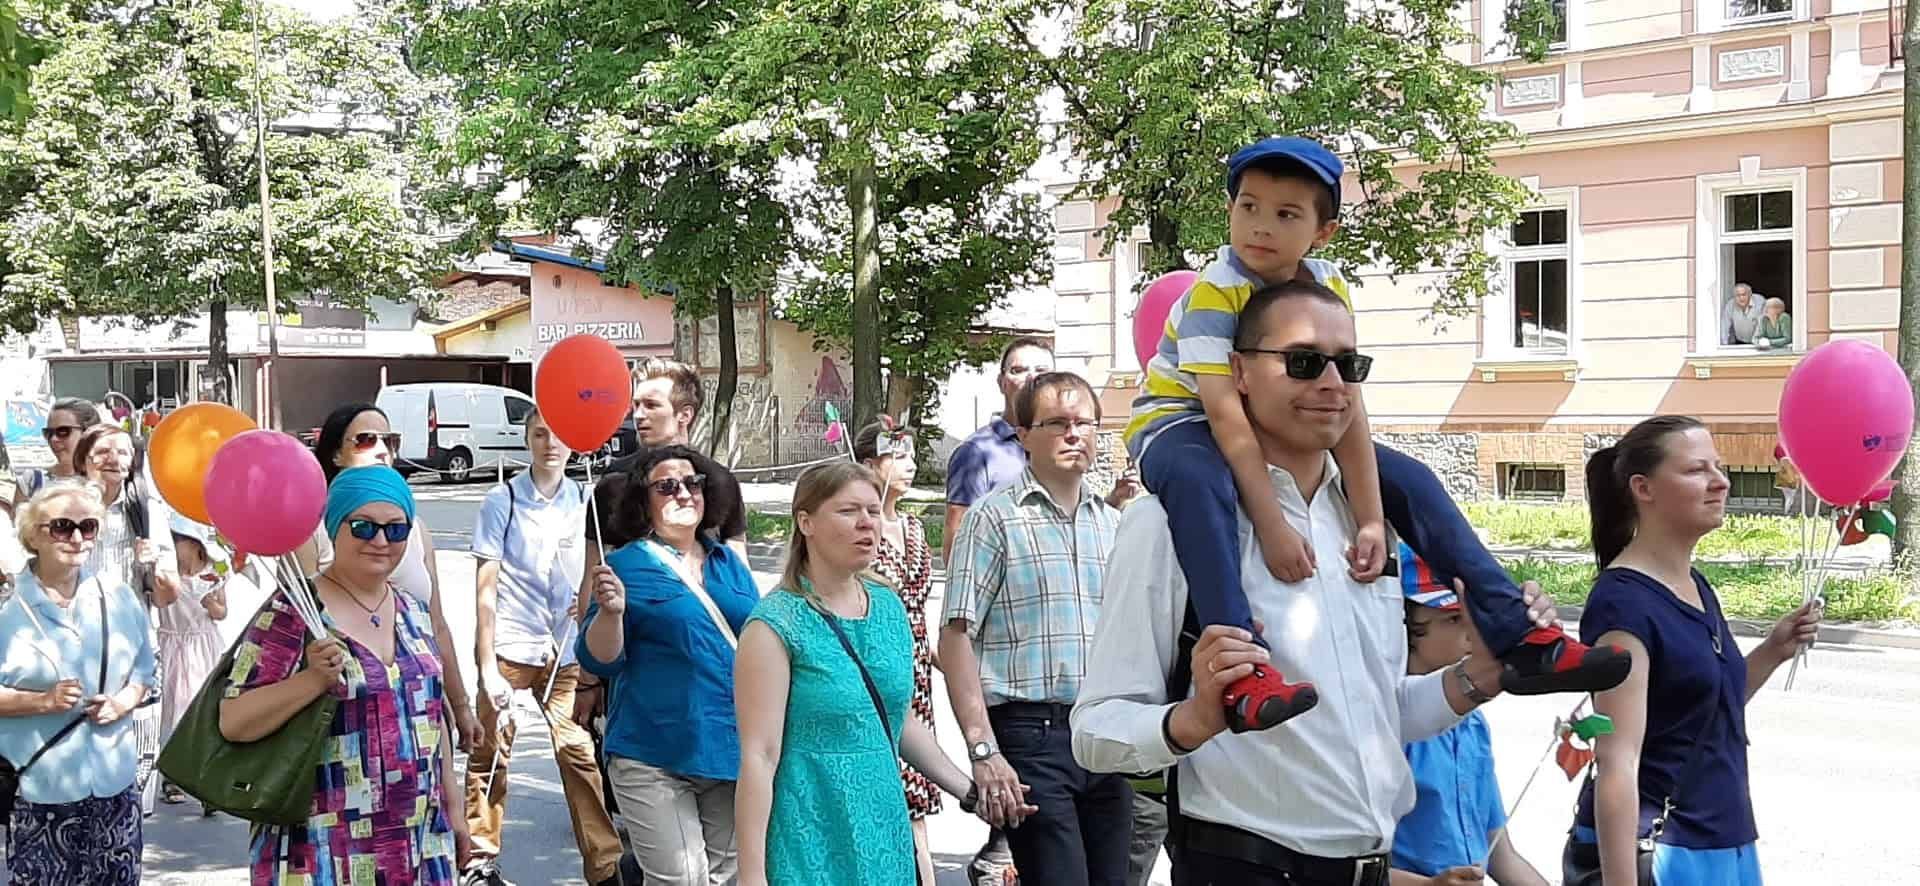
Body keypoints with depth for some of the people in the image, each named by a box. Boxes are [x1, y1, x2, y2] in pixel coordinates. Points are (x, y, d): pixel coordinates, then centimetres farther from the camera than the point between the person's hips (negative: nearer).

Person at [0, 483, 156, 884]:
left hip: (113, 778, 4)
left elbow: (144, 668, 12)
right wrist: (43, 701, -18)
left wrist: (125, 700, -7)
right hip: (39, 785, -3)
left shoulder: (117, 595, 5)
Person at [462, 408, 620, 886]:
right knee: (491, 753, 2)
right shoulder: (502, 501, -3)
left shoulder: (584, 501, 5)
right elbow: (485, 588, -5)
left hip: (565, 650, 2)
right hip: (509, 648, -2)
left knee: (580, 750, -1)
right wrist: (487, 666, -9)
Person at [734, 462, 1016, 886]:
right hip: (810, 849, -6)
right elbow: (758, 757, -15)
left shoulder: (889, 608, 8)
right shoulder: (776, 625, -12)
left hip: (885, 835, 6)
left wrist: (970, 793, 17)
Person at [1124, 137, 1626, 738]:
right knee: (1199, 480, -43)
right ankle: (1242, 673, -53)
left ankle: (1517, 638, -1)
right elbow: (1225, 414, -33)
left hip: (1279, 426, 7)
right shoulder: (1215, 292, -25)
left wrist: (1372, 521, -22)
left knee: (1409, 478, -3)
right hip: (1182, 422, -6)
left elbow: (1346, 406, -14)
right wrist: (1271, 525, -39)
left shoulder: (1328, 290, -8)